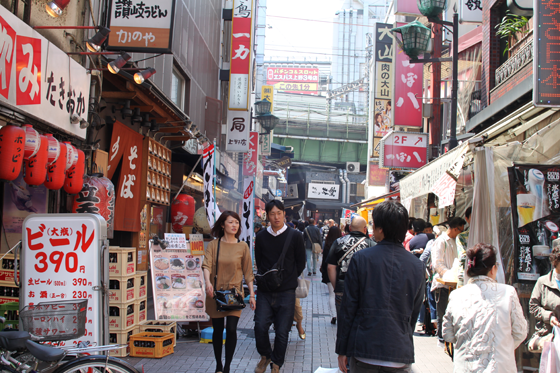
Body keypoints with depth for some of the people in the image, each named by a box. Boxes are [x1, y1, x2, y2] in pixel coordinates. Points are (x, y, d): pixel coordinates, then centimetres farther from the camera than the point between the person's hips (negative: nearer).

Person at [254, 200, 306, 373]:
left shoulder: (295, 237, 0)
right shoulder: (261, 237, 6)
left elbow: (301, 264, 8)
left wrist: (287, 279, 6)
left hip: (286, 292, -1)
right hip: (265, 291, 2)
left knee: (282, 332, 0)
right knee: (260, 326, -9)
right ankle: (265, 356, 18)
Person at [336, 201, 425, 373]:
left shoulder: (361, 259, -7)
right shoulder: (417, 265, 0)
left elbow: (348, 307, -5)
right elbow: (415, 312, 8)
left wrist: (342, 350, 2)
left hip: (364, 352, -2)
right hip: (401, 355, 2)